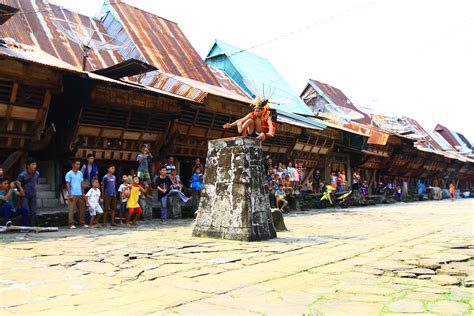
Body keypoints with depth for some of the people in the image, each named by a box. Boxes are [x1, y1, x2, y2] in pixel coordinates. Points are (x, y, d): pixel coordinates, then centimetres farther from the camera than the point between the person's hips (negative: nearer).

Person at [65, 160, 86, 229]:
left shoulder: (80, 173, 11)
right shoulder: (69, 174, -5)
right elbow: (68, 185, -8)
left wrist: (83, 193, 9)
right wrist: (70, 195, -14)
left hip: (80, 195, 6)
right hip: (72, 195, -6)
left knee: (82, 209, 8)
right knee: (71, 210, -5)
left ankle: (82, 223, 16)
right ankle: (71, 224, 1)